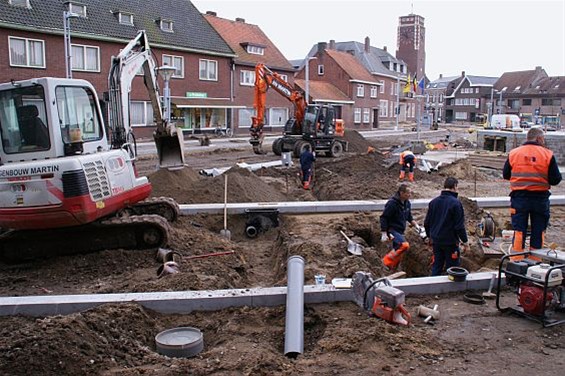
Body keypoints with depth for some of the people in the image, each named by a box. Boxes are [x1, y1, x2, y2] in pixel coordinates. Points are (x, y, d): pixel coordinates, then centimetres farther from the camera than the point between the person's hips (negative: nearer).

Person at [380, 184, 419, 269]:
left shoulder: (407, 203, 7)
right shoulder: (392, 203, -18)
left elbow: (409, 217, 23)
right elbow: (383, 218, -17)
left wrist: (415, 225, 8)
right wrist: (384, 234, -20)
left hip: (400, 231, 9)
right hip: (392, 230, -9)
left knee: (398, 254, 12)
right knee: (404, 245, -29)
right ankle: (387, 260, -16)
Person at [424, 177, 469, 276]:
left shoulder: (433, 202, 5)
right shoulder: (455, 203, -15)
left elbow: (427, 223, 11)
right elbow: (459, 226, -15)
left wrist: (430, 236, 25)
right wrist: (465, 242, -6)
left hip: (436, 241, 6)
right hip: (451, 242, -6)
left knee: (436, 267, 13)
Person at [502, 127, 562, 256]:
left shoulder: (513, 153, -1)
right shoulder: (548, 154, -7)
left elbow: (505, 175, 8)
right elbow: (555, 180, -6)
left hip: (519, 198, 1)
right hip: (540, 198, -1)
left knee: (519, 231, 7)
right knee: (538, 232, 11)